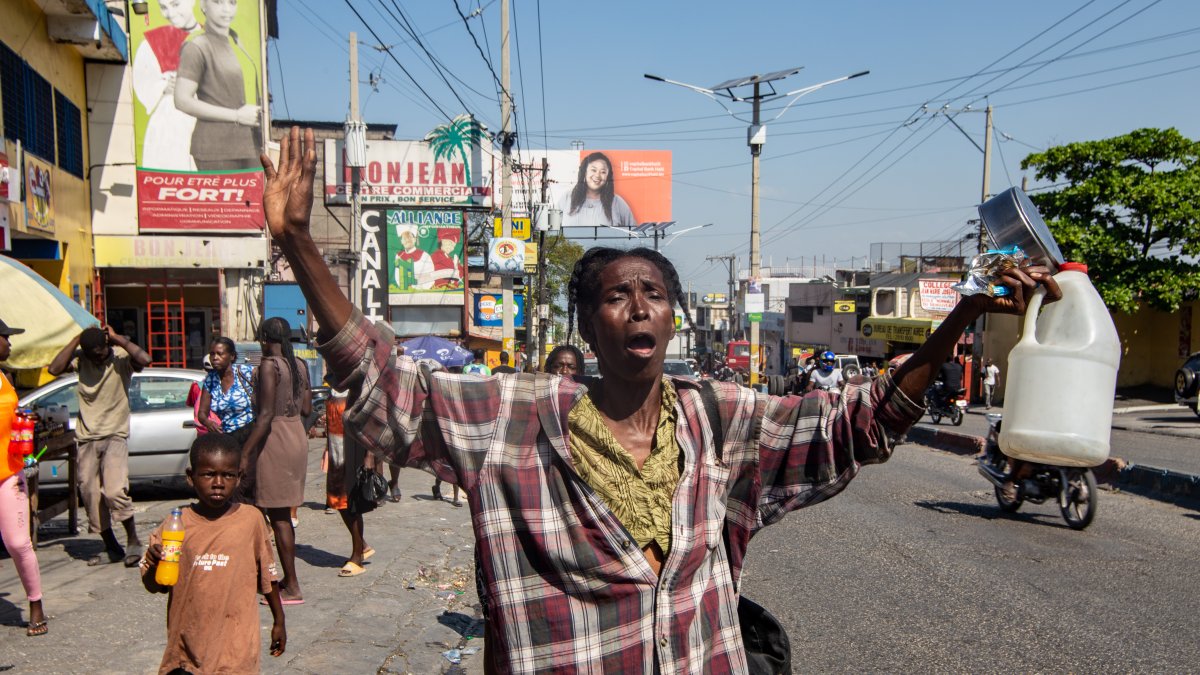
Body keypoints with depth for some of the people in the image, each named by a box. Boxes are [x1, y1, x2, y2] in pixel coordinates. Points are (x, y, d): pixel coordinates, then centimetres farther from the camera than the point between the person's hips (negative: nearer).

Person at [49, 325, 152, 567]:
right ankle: (112, 549, 18)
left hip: (115, 436, -4)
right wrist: (77, 340, -12)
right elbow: (54, 369, -13)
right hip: (86, 439, 5)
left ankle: (133, 540, 0)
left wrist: (118, 338, -18)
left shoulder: (121, 358, -8)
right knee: (91, 495, 5)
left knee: (115, 491, -19)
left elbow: (145, 359, -28)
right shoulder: (80, 359, 3)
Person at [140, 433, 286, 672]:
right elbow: (154, 586, 5)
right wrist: (155, 564, -16)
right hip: (187, 644, 2)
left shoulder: (251, 519, -5)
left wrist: (278, 621, 13)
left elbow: (267, 574, 5)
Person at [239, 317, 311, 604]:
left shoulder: (269, 365, -15)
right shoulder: (299, 365, 8)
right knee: (283, 514, 18)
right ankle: (288, 578, 26)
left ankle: (292, 588, 4)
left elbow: (266, 416, -20)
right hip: (298, 437, 8)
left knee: (278, 516, -1)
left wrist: (245, 453, -17)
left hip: (275, 441, -8)